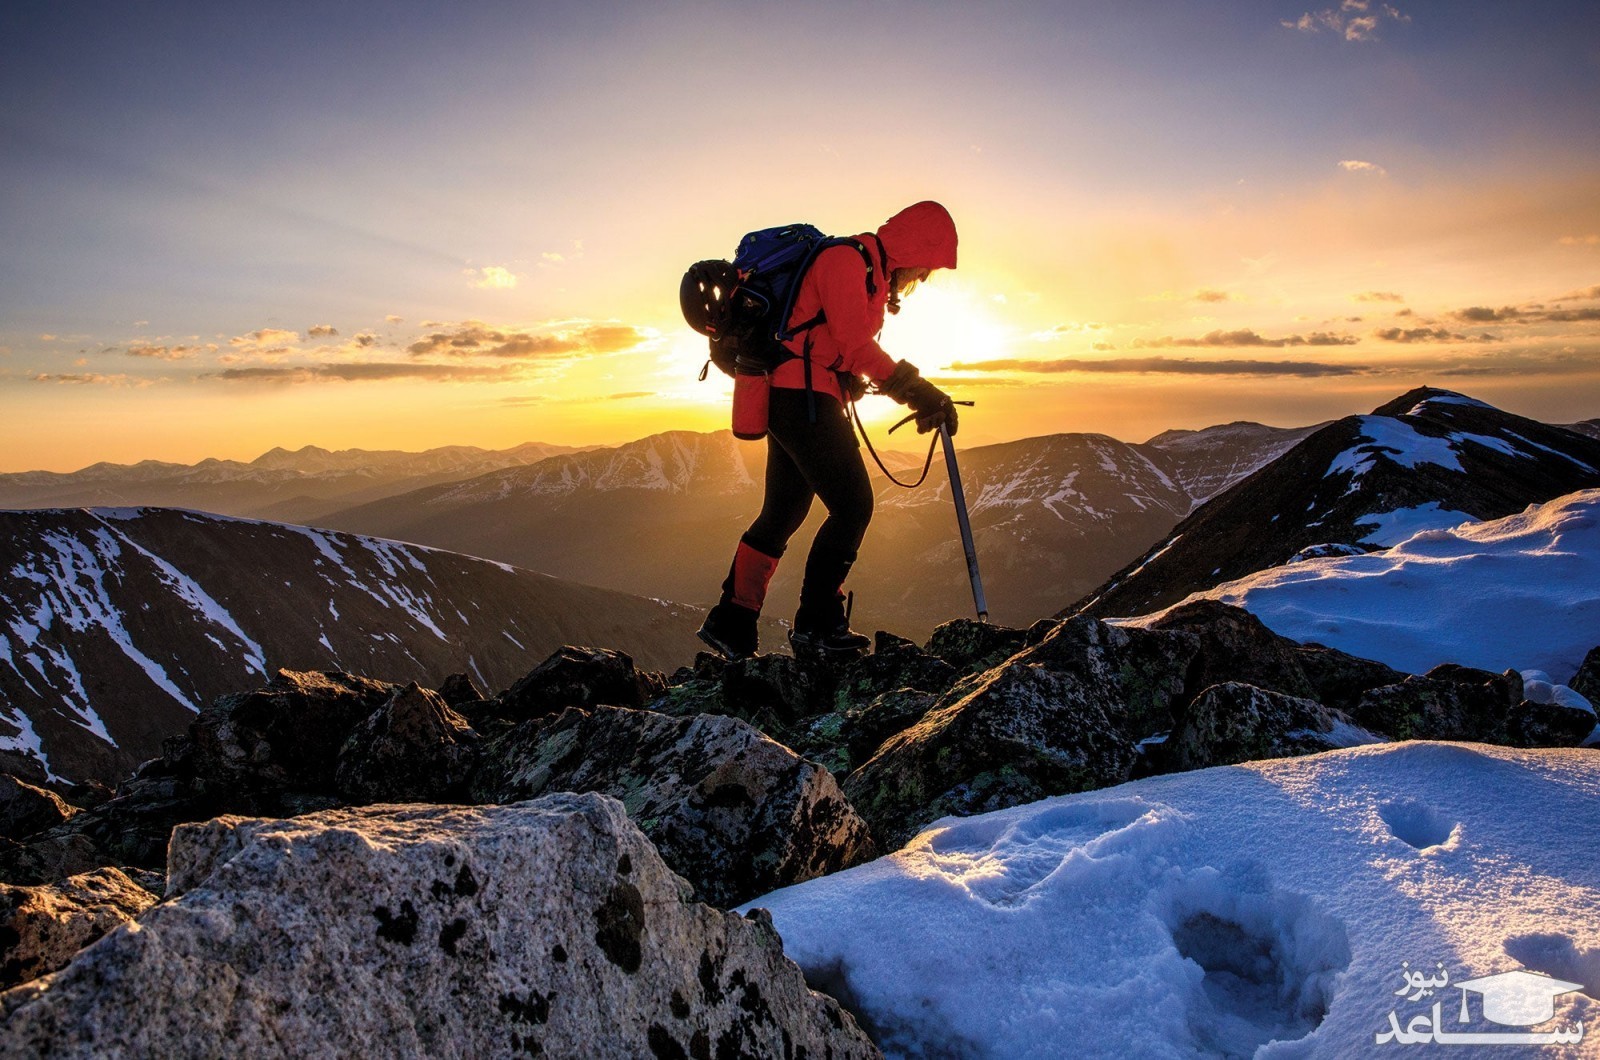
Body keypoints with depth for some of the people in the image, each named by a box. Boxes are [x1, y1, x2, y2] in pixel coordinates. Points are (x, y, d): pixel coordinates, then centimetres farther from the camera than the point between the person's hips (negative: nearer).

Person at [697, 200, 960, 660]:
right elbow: (855, 344, -20)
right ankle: (817, 623, -3)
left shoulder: (870, 275, 22)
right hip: (805, 397, -11)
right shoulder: (846, 260, -10)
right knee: (852, 504, -10)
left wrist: (916, 394, 13)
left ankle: (730, 623, 19)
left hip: (790, 402, 11)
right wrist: (916, 389, -17)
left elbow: (859, 354, 23)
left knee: (782, 513, 13)